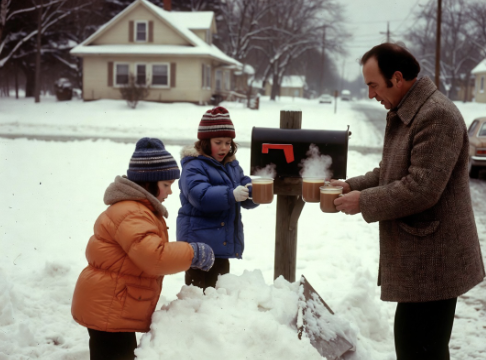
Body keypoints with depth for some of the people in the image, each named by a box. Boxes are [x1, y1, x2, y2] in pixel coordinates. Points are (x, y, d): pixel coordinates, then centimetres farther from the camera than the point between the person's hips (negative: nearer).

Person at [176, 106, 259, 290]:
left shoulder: (232, 165, 14)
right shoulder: (194, 166, -10)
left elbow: (246, 199, 12)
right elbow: (200, 195, -27)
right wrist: (230, 194, -36)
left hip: (224, 241, 8)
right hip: (200, 243, -8)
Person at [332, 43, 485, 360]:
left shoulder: (437, 115, -19)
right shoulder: (404, 114, 14)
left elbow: (421, 189, -25)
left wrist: (364, 202, -15)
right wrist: (351, 185, 7)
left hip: (433, 261, -10)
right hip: (417, 258, 10)